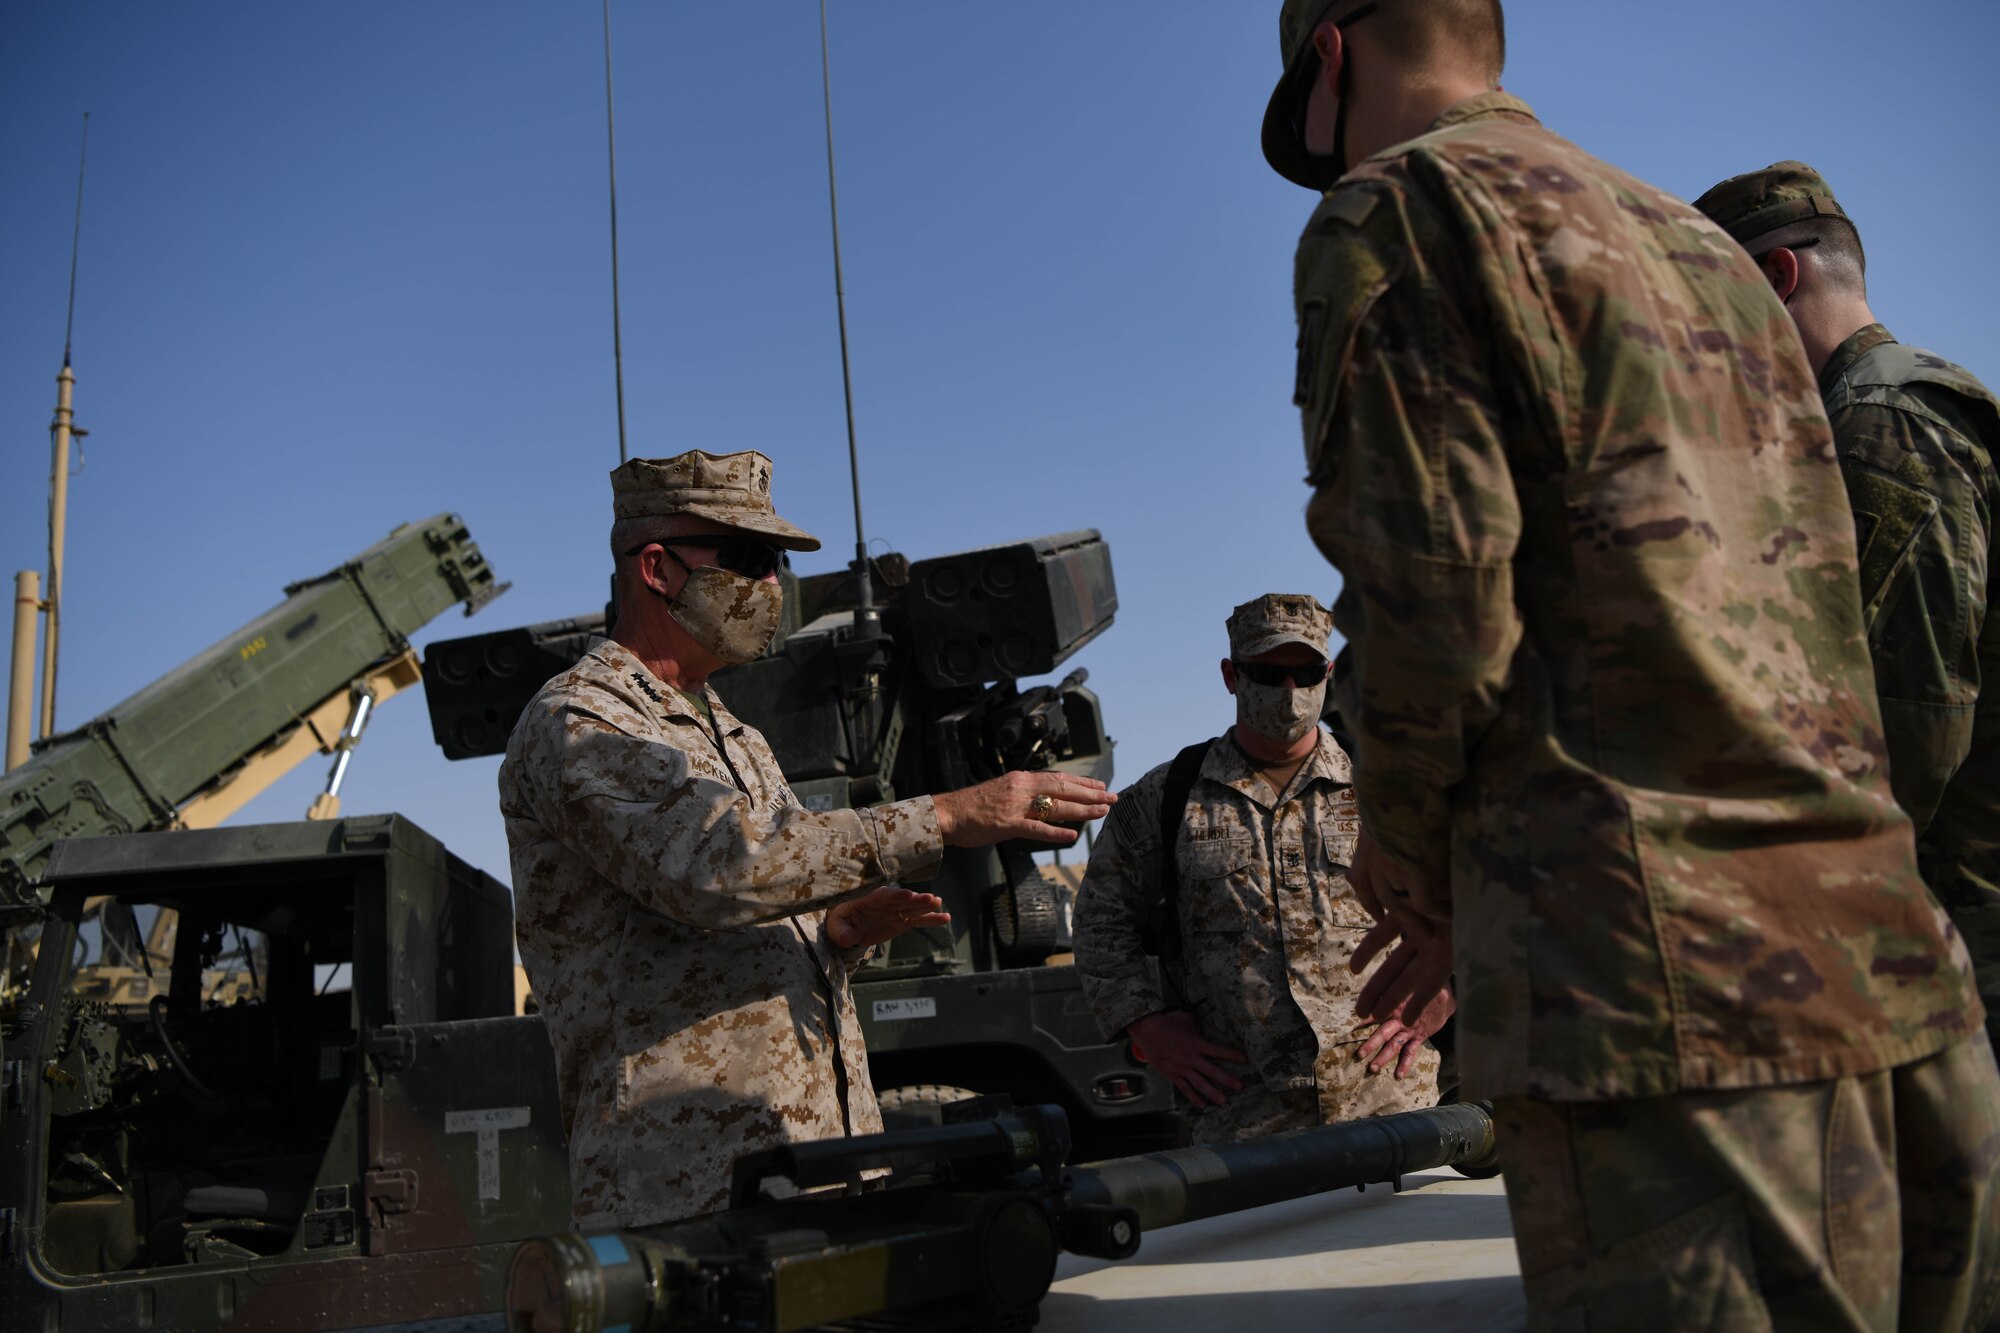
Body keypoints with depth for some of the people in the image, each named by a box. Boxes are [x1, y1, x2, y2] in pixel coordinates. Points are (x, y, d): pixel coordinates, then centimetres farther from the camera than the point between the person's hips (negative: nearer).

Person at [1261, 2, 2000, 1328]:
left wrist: (1416, 882, 6)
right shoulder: (1702, 241, 24)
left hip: (1664, 980, -8)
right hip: (1885, 955, 9)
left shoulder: (1393, 209, 0)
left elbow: (1432, 598, -13)